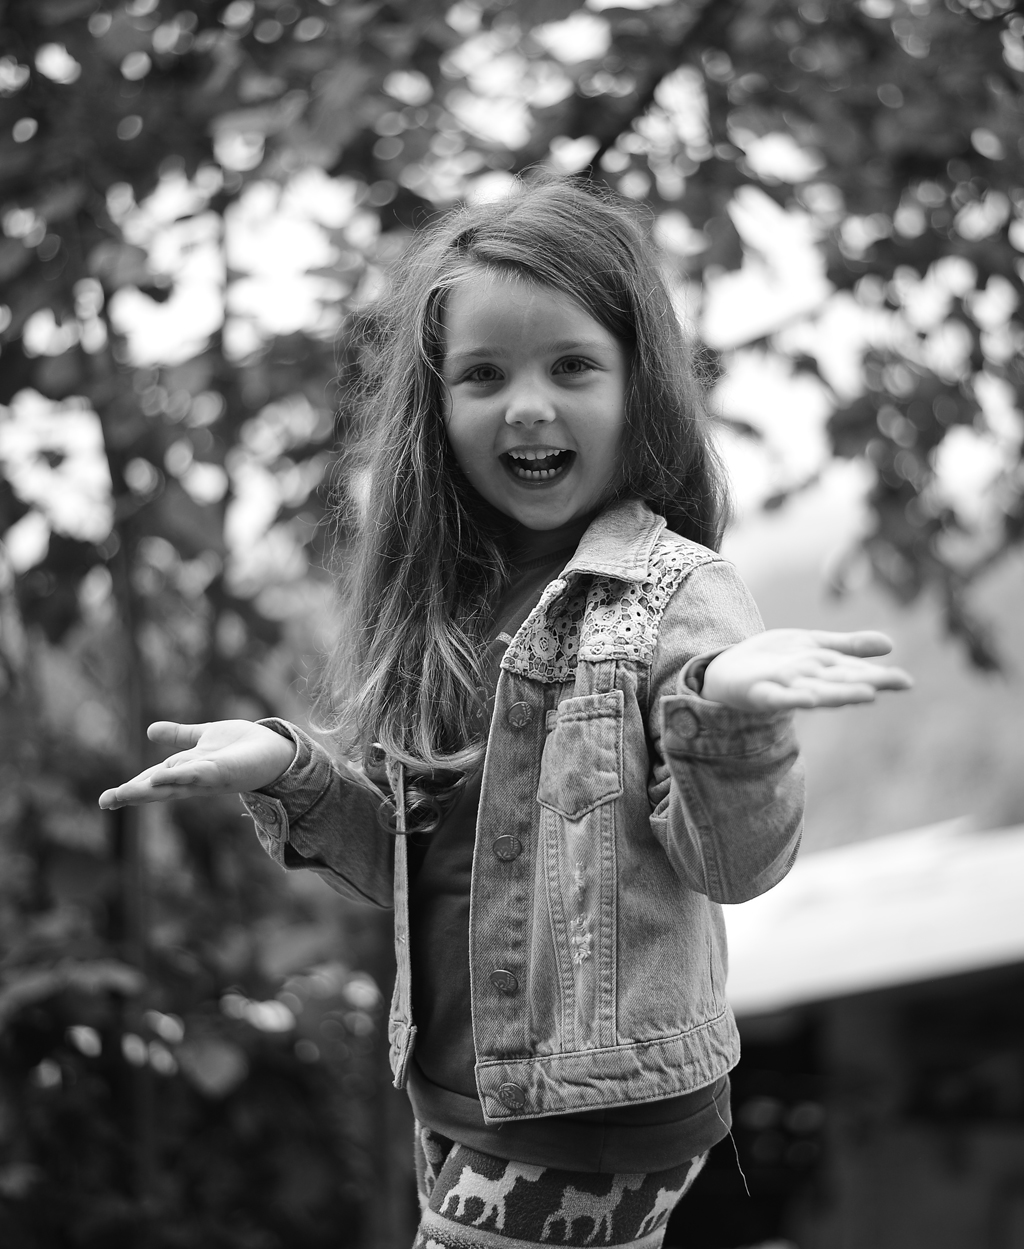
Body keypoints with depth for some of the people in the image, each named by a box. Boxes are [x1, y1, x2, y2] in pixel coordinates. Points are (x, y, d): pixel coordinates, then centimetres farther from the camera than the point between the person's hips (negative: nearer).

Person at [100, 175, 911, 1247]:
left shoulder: (673, 592, -12)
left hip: (607, 1112, -6)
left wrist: (729, 711, -37)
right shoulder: (437, 605, 5)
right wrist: (291, 775, -5)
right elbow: (408, 864, 12)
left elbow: (734, 862, -19)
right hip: (454, 1098, 6)